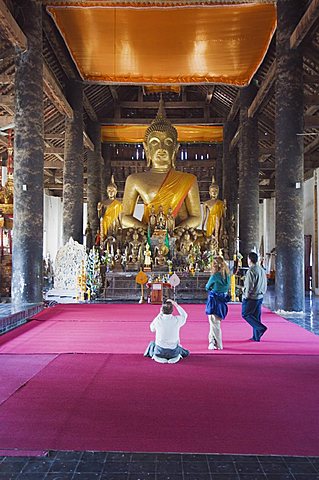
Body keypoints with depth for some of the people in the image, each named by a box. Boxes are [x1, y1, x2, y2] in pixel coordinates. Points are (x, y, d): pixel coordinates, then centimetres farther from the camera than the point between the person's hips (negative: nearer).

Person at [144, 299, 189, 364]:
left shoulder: (157, 320, -19)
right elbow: (184, 315, 8)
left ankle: (155, 356, 12)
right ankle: (178, 356, 12)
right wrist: (175, 304, 8)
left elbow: (152, 329, 5)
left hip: (160, 352, -1)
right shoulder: (177, 320, -18)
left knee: (152, 344, 32)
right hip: (173, 352, 1)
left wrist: (160, 314, 4)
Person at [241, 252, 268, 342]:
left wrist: (246, 296, -8)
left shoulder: (251, 271, -17)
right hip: (260, 297, 8)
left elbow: (249, 286, -18)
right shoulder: (262, 270, 10)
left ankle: (261, 328, -9)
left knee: (245, 314, 3)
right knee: (256, 316, 12)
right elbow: (265, 284, 15)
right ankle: (256, 337, 15)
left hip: (252, 297, -8)